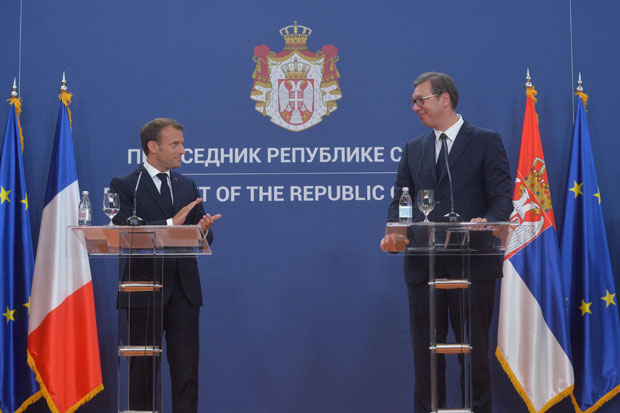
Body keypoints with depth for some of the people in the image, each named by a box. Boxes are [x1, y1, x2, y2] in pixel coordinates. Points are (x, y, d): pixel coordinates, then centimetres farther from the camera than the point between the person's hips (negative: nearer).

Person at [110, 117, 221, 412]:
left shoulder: (187, 186, 13)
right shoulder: (125, 186, -3)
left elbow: (204, 240, 12)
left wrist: (204, 230, -12)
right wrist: (170, 224, -22)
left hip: (184, 290, 4)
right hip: (145, 289, -4)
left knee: (186, 369, 0)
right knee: (143, 369, 5)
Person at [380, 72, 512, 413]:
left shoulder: (486, 142, 2)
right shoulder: (413, 149, 16)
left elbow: (503, 196, -5)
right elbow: (400, 201, 12)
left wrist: (486, 222, -26)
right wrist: (393, 232, -9)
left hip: (472, 264, -4)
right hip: (424, 265, 4)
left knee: (474, 352, 1)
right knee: (425, 352, 6)